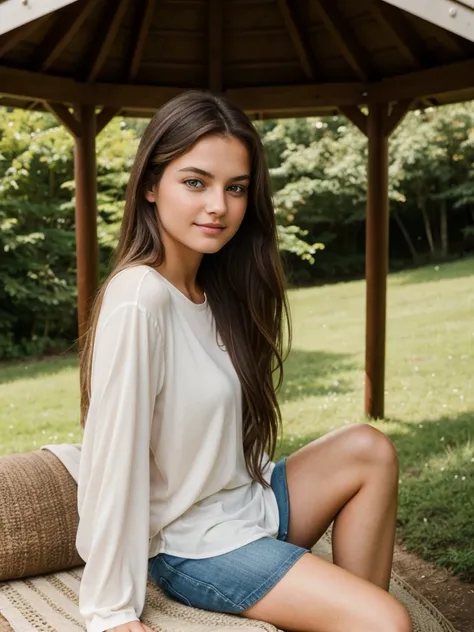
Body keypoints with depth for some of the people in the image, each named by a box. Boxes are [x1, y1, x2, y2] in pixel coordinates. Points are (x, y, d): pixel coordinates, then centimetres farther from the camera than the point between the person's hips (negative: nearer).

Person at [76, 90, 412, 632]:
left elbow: (221, 439, 9)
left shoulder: (215, 290, 1)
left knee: (369, 449, 2)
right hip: (195, 546, -8)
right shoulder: (140, 297, -25)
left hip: (250, 504, 8)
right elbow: (113, 460, -24)